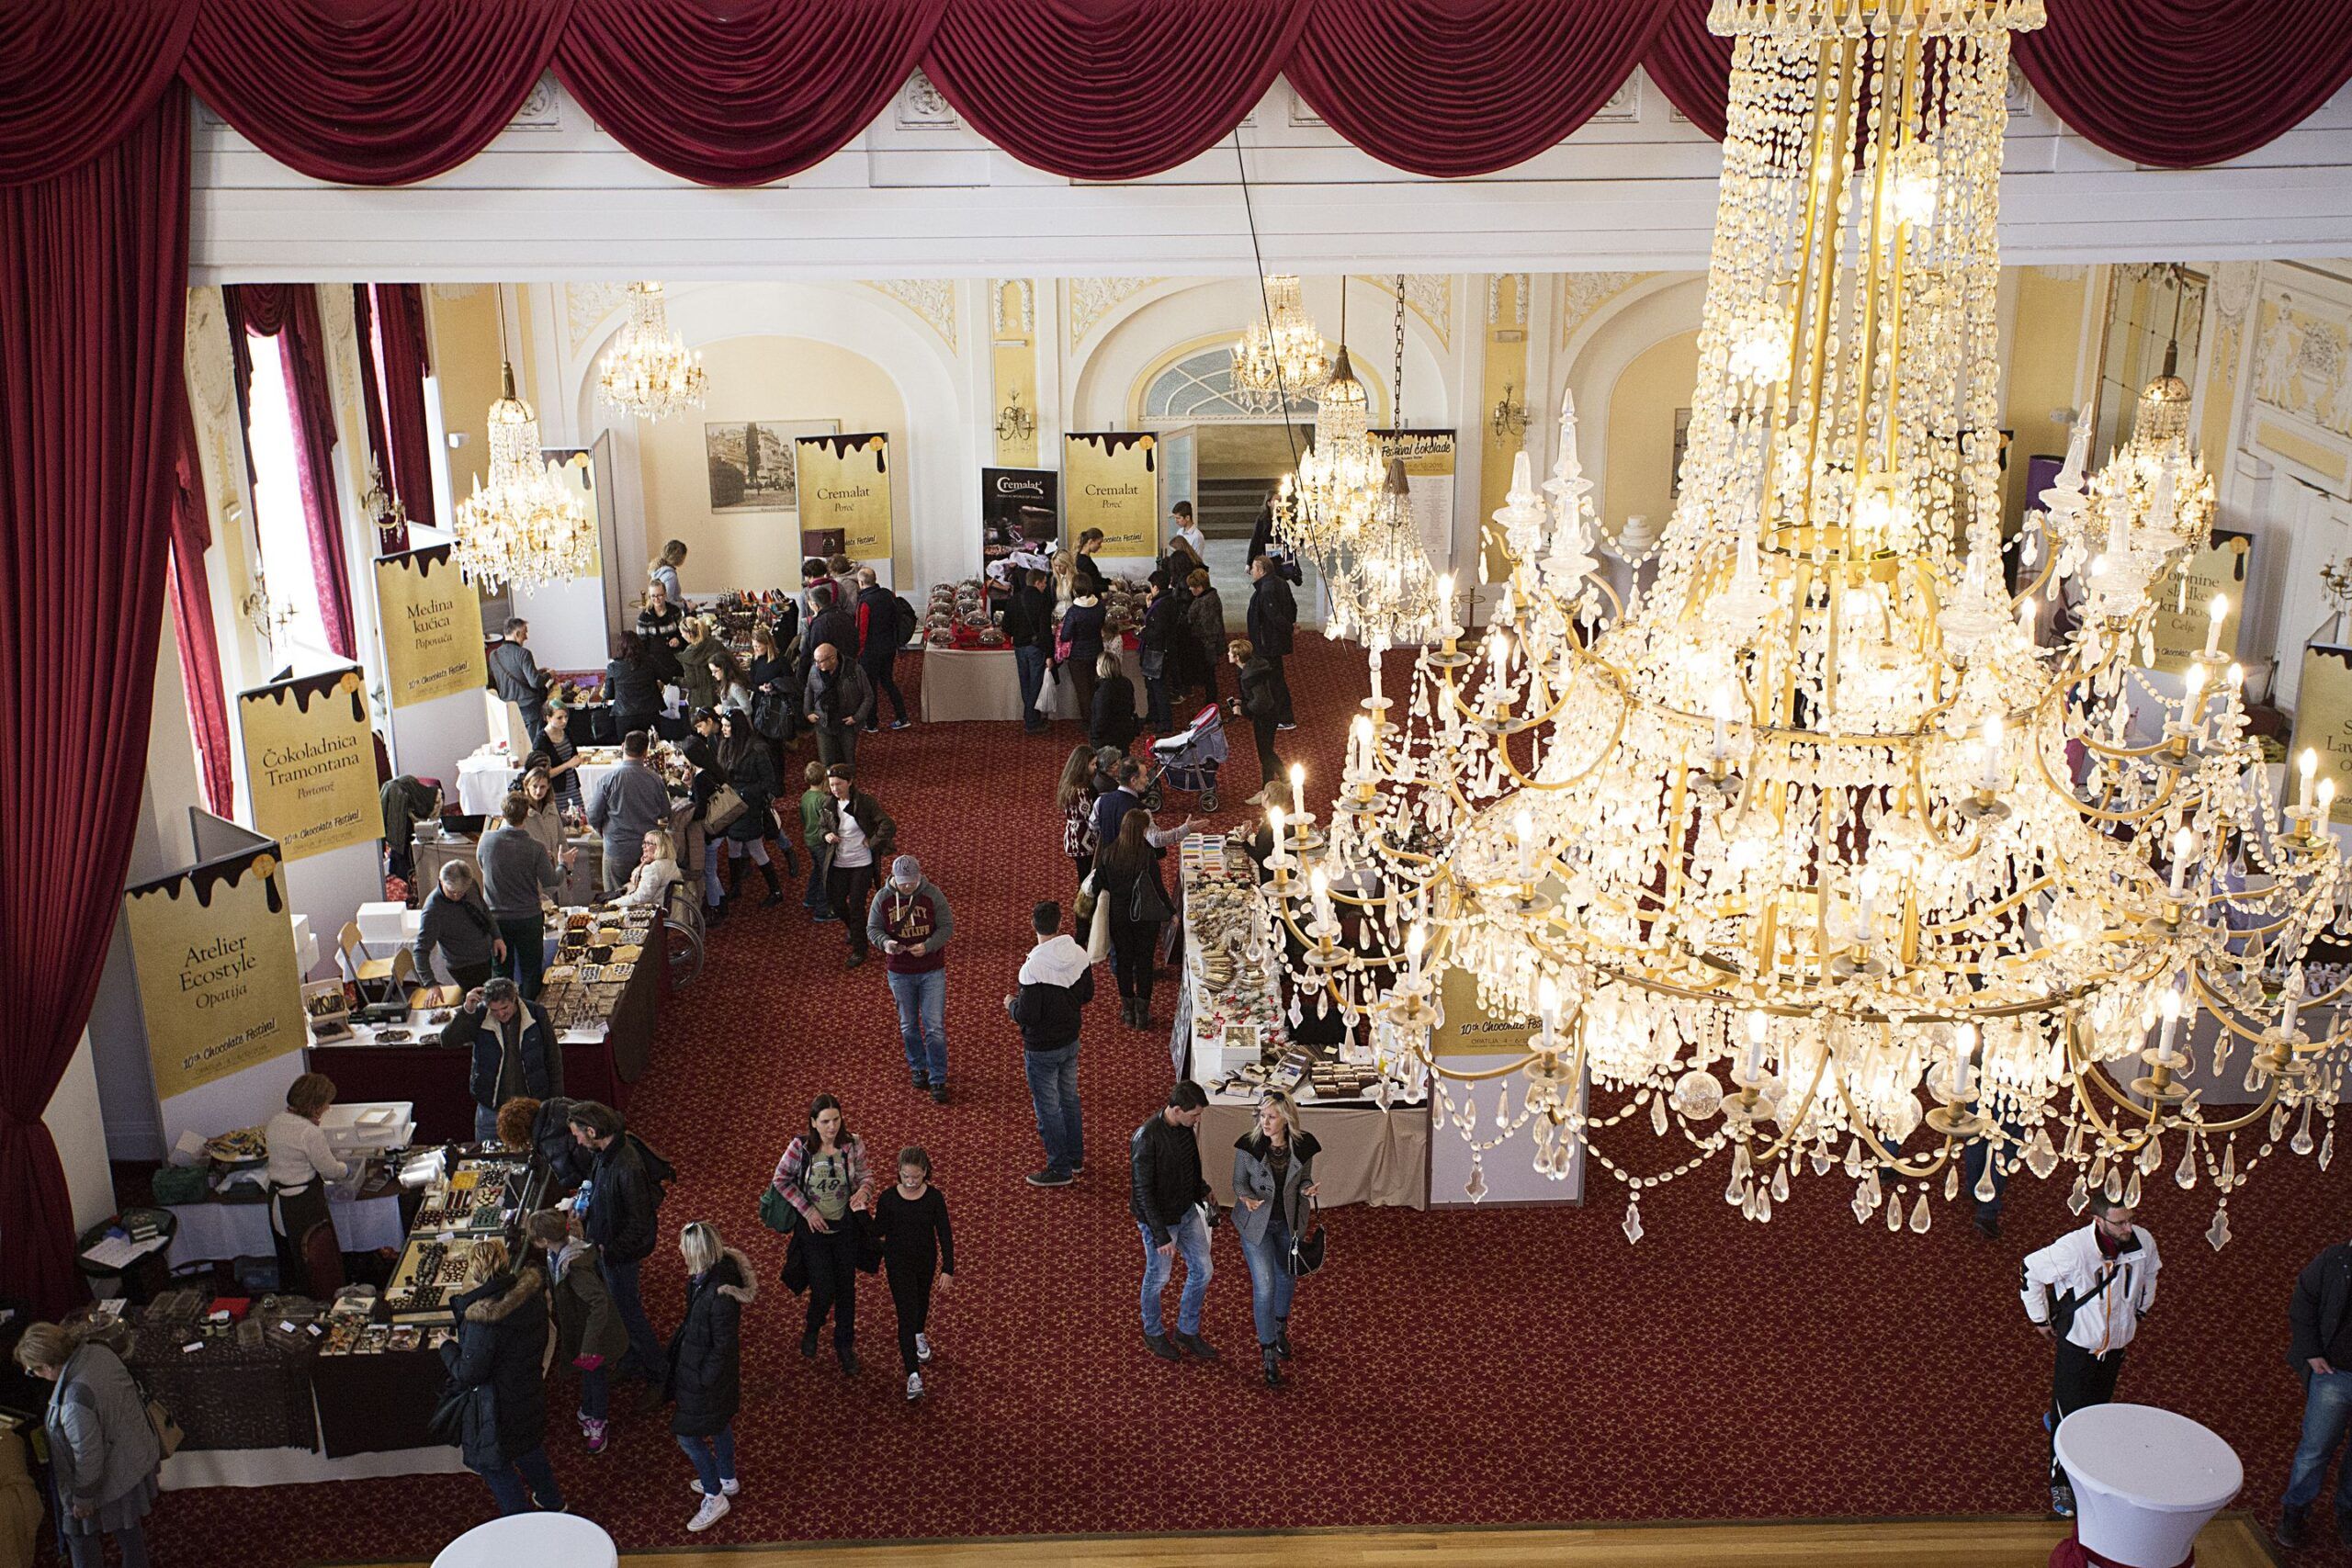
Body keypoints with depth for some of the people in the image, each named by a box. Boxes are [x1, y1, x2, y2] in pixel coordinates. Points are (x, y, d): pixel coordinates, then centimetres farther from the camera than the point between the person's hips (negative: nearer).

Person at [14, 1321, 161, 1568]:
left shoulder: (74, 1400, -38)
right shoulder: (99, 1352, -14)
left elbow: (88, 1457, -28)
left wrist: (82, 1498, -11)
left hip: (111, 1479, -8)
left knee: (81, 1534, 22)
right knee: (128, 1527, 30)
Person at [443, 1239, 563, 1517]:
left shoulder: (483, 1319, -35)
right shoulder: (532, 1289, -15)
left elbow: (468, 1374, -24)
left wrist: (447, 1347, -5)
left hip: (498, 1404, -7)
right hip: (531, 1391, 7)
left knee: (493, 1463, 18)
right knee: (529, 1447, 31)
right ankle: (551, 1501, 50)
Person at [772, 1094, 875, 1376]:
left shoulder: (853, 1145, -15)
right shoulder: (800, 1147, -18)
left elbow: (864, 1176, -2)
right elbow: (780, 1180, -6)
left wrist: (864, 1189, -27)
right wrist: (807, 1210, -12)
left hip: (846, 1227, 2)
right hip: (814, 1227, -2)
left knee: (846, 1288, 14)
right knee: (823, 1289, 0)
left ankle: (845, 1344, 36)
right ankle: (812, 1329, 35)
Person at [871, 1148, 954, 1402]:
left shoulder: (934, 1198, -16)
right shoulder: (888, 1199, -18)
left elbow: (945, 1234, -11)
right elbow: (878, 1233, -5)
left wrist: (948, 1269, -12)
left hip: (927, 1261, 3)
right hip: (898, 1263, -2)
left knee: (922, 1301, 28)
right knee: (906, 1313, -9)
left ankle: (919, 1335, 60)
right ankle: (913, 1375, -10)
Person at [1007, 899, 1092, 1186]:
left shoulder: (1034, 967, -28)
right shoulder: (1079, 954, -8)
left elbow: (1026, 1016, -25)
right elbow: (1087, 995, 5)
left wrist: (1011, 1004, -5)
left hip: (1042, 1049, -7)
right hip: (1071, 1041, 7)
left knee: (1048, 1108, 8)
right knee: (1070, 1099, 23)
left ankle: (1060, 1169, 20)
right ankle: (1076, 1158, 38)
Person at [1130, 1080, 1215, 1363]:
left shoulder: (1185, 1125, -9)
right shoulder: (1146, 1139, -32)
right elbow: (1143, 1191, -26)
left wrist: (1202, 1190, 7)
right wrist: (1161, 1235, -23)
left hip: (1188, 1212, 7)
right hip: (1160, 1220, -7)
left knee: (1202, 1270, 14)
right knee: (1158, 1278, 14)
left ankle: (1188, 1331, 35)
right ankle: (1153, 1333, 39)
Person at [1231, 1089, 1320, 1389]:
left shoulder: (1302, 1145, -16)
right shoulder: (1248, 1145, -21)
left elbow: (1304, 1179, 1)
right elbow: (1239, 1181, -8)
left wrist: (1307, 1188, -22)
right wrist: (1246, 1197, -29)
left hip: (1289, 1222, 3)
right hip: (1256, 1223, -3)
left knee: (1287, 1277, 23)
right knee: (1264, 1286, -7)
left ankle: (1280, 1328, 52)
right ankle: (1268, 1353, 8)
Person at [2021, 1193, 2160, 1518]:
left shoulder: (2143, 1242, -17)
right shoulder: (2073, 1248, -30)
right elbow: (2031, 1272, -13)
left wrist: (2139, 1313, 17)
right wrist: (2040, 1319, -5)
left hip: (2116, 1342, 4)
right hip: (2077, 1342, -4)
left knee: (2098, 1405, 21)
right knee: (2069, 1416, 2)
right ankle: (2060, 1482, 19)